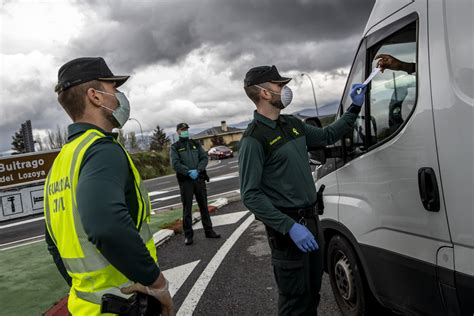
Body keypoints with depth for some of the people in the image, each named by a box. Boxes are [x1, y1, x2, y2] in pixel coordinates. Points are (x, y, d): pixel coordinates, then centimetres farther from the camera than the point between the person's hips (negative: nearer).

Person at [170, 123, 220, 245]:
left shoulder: (196, 144, 13)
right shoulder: (175, 147, 3)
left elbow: (205, 158, 3)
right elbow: (175, 164, -9)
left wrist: (197, 170, -13)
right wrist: (189, 172, -20)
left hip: (199, 178, 3)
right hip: (185, 181, -3)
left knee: (203, 206, 10)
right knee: (187, 208, 1)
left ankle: (208, 230, 21)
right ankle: (188, 235, 8)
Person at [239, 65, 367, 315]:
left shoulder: (292, 124, 9)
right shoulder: (254, 139, -16)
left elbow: (327, 136, 25)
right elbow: (250, 195, -20)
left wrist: (354, 108, 17)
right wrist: (290, 227, -26)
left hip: (311, 219, 8)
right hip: (288, 227, -8)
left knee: (312, 292, 21)